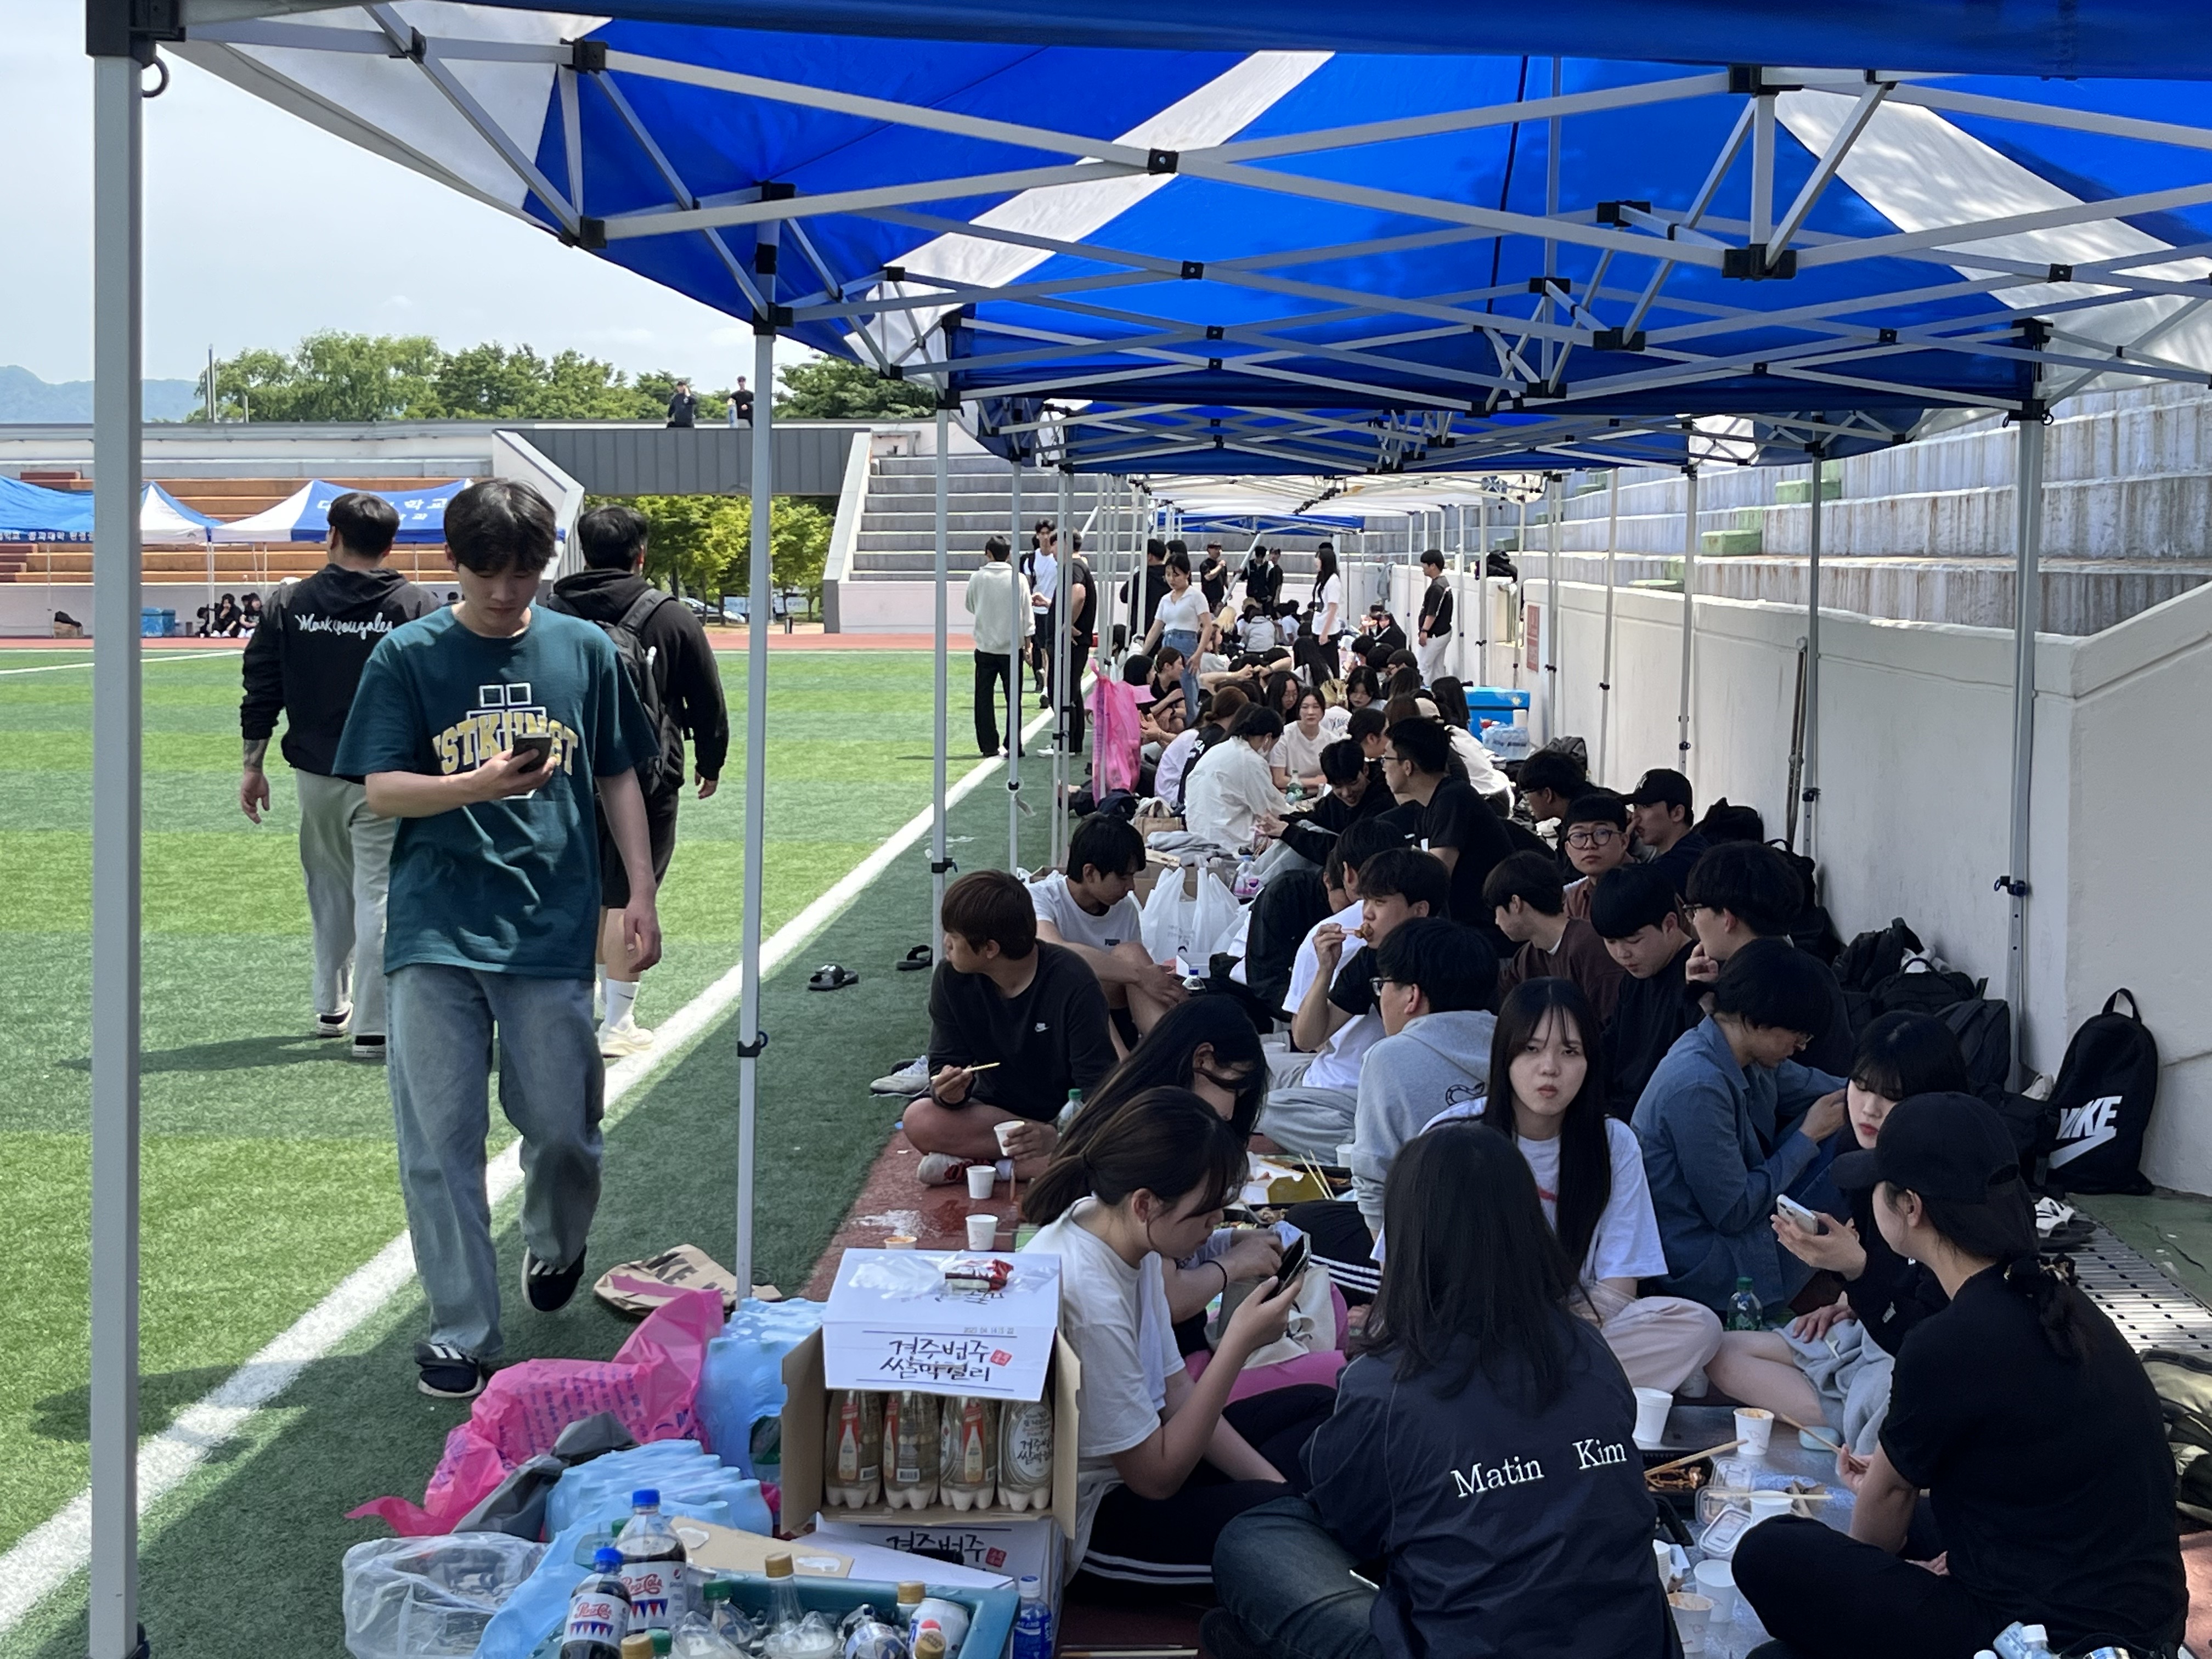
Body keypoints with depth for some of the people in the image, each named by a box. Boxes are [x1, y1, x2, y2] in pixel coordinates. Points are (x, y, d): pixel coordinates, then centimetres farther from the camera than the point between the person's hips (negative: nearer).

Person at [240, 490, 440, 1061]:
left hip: (314, 774, 3)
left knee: (330, 886, 20)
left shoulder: (289, 603, 2)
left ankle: (332, 1006, 29)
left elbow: (261, 691, 3)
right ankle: (373, 1027, -4)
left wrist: (253, 765, 10)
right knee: (378, 892, -1)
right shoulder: (416, 607, -5)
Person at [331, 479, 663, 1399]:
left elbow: (619, 779, 14)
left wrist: (642, 895, 8)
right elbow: (383, 790, -4)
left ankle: (555, 1245, 36)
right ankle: (461, 1332, 8)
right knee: (438, 1139, -2)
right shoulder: (408, 656, 2)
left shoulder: (584, 650, 7)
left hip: (551, 926, 1)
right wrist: (480, 784, -22)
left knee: (561, 1126, 3)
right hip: (434, 927, -1)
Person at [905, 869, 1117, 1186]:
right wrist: (947, 1092, -29)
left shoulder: (1072, 981, -19)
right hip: (993, 1113, 4)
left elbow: (1096, 1083, -19)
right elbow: (945, 1065, -4)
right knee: (918, 1121, -28)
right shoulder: (951, 979, -7)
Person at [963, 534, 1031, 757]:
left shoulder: (977, 577, -5)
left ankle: (988, 745, 4)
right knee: (1014, 698, 6)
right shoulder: (1018, 579, -6)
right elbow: (1026, 615, -2)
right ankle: (1013, 745, 2)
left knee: (984, 698, 7)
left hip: (985, 647, 0)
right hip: (1012, 646, 0)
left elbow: (969, 605, 10)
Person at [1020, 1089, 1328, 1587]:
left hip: (1137, 1451, 9)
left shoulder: (1121, 1229, -6)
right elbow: (1156, 1478, -23)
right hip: (1089, 1518, -9)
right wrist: (1240, 1343, -25)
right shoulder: (1090, 1302, -33)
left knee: (1319, 1407, 14)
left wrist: (1272, 1482, -4)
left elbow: (1174, 1390, 4)